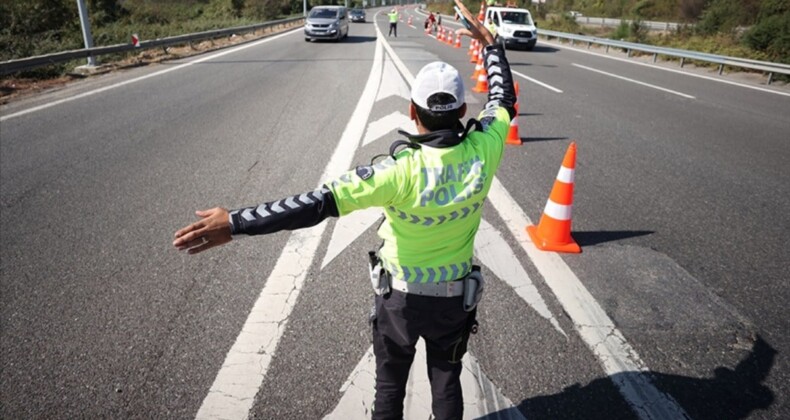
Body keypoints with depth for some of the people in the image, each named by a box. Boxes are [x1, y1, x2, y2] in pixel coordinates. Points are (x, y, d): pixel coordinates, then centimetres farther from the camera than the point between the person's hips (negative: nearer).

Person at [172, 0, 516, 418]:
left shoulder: (403, 170, -31)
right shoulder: (483, 149, -19)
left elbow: (320, 202, -36)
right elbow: (503, 99, 3)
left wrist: (236, 222, -35)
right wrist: (489, 44, 15)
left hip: (400, 296, -3)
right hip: (455, 297, 3)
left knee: (390, 384, 22)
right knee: (446, 380, 25)